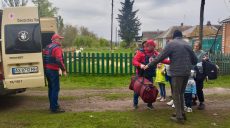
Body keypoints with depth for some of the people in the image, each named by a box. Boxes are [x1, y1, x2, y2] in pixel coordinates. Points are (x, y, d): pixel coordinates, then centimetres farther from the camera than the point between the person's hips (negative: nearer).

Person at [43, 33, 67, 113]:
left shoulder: (47, 47, 16)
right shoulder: (57, 48, -11)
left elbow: (44, 58, 21)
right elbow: (59, 60, -22)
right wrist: (63, 70, -18)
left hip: (46, 70, 9)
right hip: (53, 70, -9)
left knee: (51, 87, 17)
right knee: (56, 88, -6)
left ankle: (52, 105, 24)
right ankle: (54, 108, -7)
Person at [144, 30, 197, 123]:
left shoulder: (171, 44, -3)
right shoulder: (187, 44, 13)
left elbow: (160, 57, -8)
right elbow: (195, 59, 16)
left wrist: (149, 65, -1)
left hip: (177, 72, -6)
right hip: (187, 72, 6)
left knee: (176, 94, 3)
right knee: (181, 93, 20)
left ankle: (179, 117, 4)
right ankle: (182, 113, 27)